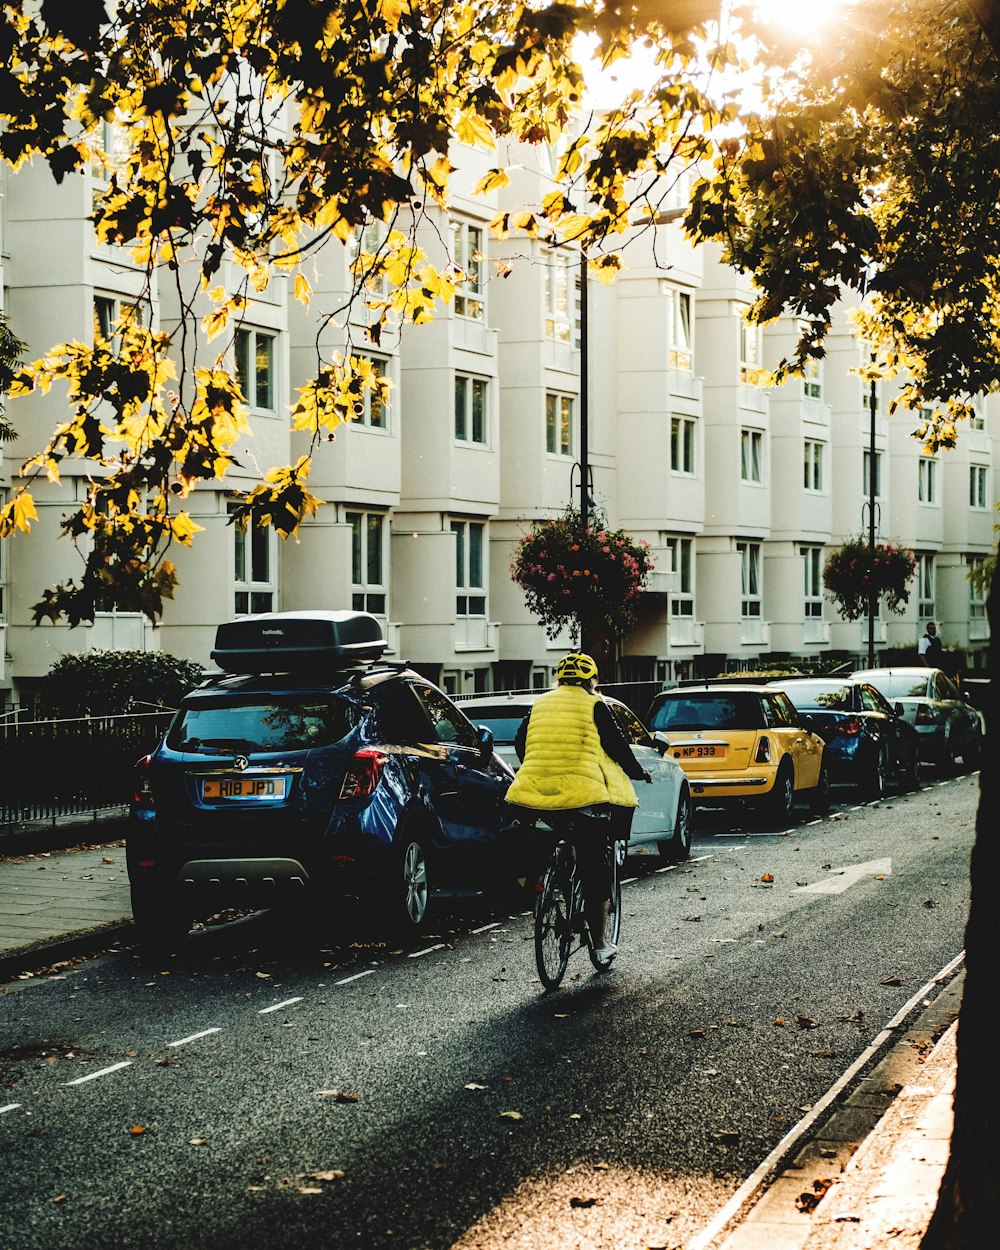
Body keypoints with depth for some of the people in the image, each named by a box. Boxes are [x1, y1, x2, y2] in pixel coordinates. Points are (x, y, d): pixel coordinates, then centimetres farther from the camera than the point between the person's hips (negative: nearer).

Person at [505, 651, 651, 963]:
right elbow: (616, 745, 1)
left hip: (535, 794, 4)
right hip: (584, 793, -3)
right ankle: (599, 940, 6)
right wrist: (637, 772, 18)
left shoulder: (541, 704, 16)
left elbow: (520, 743, 19)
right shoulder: (594, 706, 4)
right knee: (594, 866, 5)